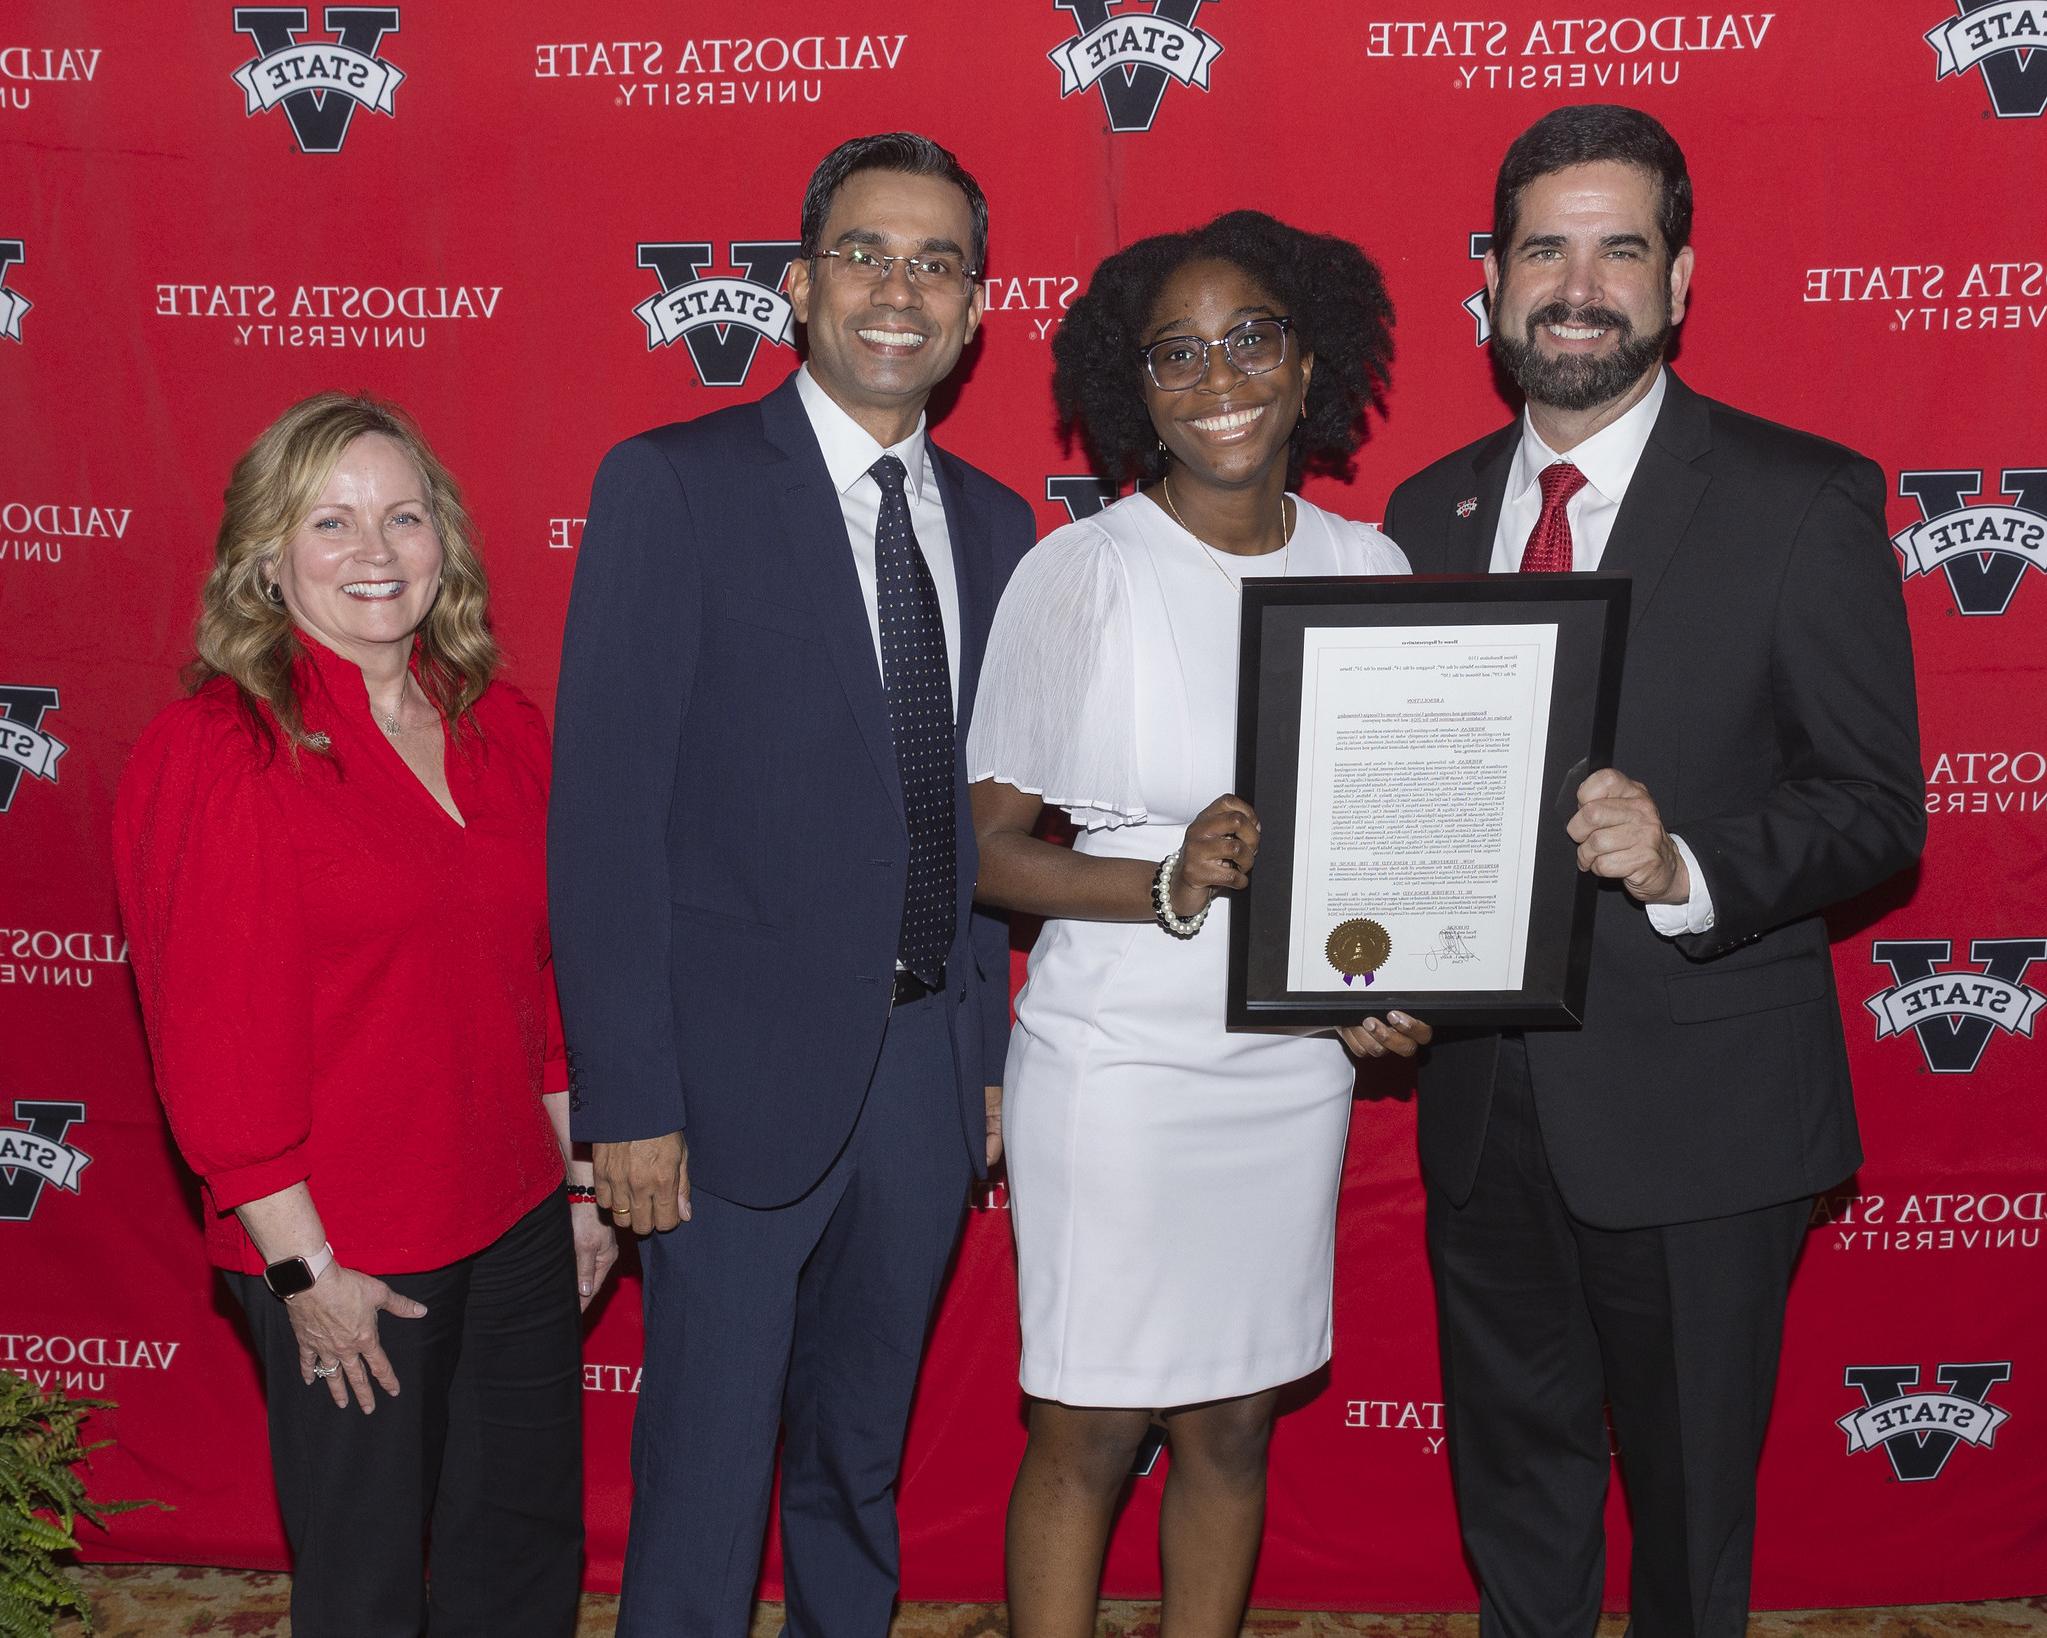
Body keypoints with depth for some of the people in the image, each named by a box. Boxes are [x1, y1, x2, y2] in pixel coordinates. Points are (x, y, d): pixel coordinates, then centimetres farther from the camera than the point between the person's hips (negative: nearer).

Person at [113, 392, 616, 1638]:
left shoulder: (506, 730, 4)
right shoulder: (219, 753, -14)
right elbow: (218, 1037, -14)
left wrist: (582, 1175, 11)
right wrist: (303, 1265, -14)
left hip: (517, 1220, 6)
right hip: (342, 1254, -6)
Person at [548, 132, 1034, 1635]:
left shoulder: (993, 522, 9)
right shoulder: (672, 488, -8)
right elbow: (605, 809, -12)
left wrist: (992, 1044, 10)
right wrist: (629, 1101, -15)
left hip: (931, 1071, 5)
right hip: (742, 1072, -5)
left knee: (864, 1452, 21)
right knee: (708, 1462, 8)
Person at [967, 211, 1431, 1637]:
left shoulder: (1367, 569, 3)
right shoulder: (1080, 572, -9)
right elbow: (989, 847, -7)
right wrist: (1168, 886, -23)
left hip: (1297, 1063, 4)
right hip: (1115, 1059, -4)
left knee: (1233, 1425, 16)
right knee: (1089, 1436, 7)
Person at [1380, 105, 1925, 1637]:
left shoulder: (1805, 502, -8)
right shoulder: (1429, 510, 7)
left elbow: (1876, 804, -10)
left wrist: (1686, 866, -28)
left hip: (1694, 1106, -4)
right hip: (1484, 1098, 4)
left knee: (1690, 1503, 14)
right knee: (1512, 1493, 22)